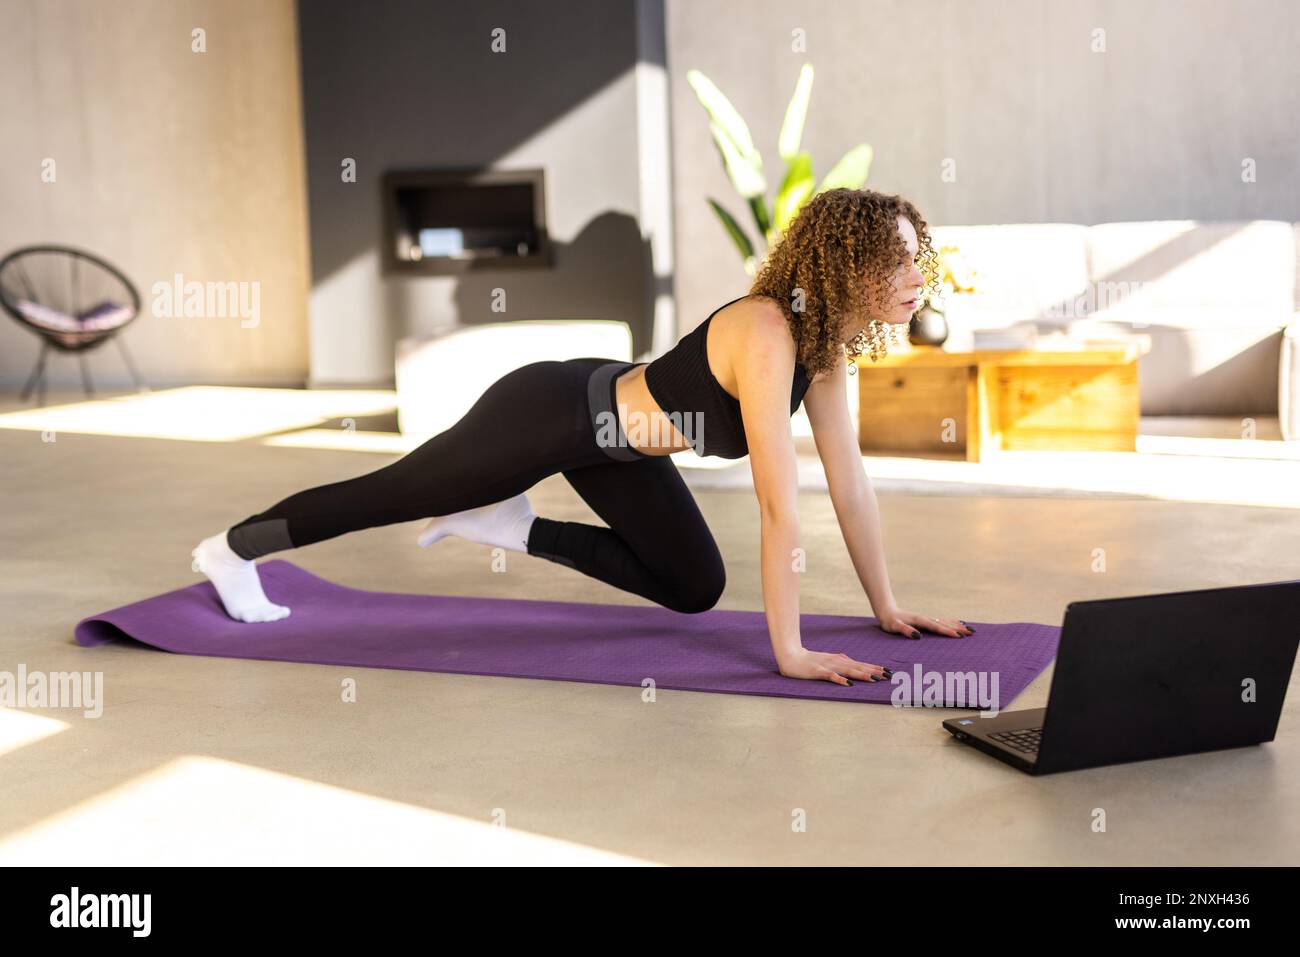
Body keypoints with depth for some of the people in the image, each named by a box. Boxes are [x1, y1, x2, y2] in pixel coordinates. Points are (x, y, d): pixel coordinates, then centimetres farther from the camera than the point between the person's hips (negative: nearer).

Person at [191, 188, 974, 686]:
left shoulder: (826, 336, -8)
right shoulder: (765, 336, -35)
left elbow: (851, 482, -2)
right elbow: (780, 505, -37)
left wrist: (887, 607, -1)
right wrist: (790, 652, -34)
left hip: (610, 430, 8)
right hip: (547, 415, -8)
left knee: (695, 589, 11)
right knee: (391, 496, 12)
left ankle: (511, 528, 22)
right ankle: (232, 550, 38)